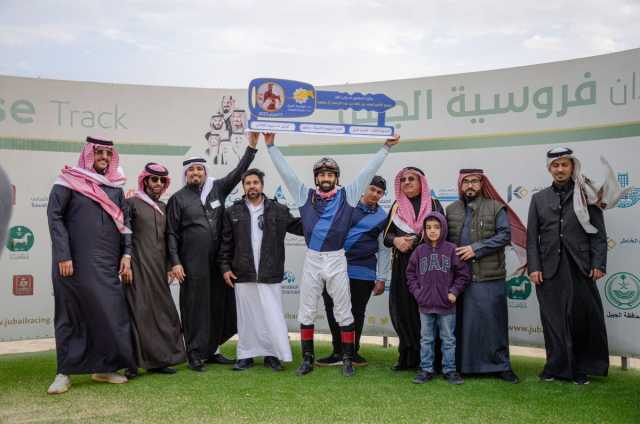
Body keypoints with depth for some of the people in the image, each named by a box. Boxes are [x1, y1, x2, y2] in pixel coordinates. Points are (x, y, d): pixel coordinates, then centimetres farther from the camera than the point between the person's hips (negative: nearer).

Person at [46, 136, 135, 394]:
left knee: (112, 313, 3)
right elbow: (54, 217, -6)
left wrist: (126, 254, 2)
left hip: (107, 264, 4)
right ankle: (64, 373, 11)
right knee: (70, 315, 3)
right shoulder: (68, 181, -1)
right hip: (75, 262, -4)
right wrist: (63, 256, -14)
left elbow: (124, 222, 13)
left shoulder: (115, 186, 12)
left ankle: (104, 367, 15)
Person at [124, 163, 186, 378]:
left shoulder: (163, 206, 17)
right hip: (139, 264, -6)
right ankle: (134, 363, -1)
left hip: (158, 266, 6)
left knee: (160, 308, 5)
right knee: (138, 310, -6)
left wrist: (169, 264, 14)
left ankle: (158, 359, 12)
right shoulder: (132, 202, 0)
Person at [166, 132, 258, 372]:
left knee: (218, 306, 8)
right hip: (193, 263, -4)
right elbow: (171, 234, 0)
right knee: (195, 307, 0)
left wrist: (252, 144, -1)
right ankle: (195, 354, 8)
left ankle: (211, 350, 21)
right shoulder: (178, 199, 3)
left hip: (218, 262, 4)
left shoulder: (217, 189, 11)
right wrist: (175, 262, -8)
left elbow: (239, 171, 7)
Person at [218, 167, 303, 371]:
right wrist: (225, 267, 2)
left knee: (273, 316, 2)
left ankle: (272, 354, 14)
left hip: (270, 275, -1)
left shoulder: (279, 210, 4)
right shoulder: (233, 212, 7)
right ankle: (246, 355, 21)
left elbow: (300, 227, 5)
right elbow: (226, 243, 7)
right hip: (243, 275, 1)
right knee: (246, 316, 9)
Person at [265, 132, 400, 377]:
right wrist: (271, 146, 3)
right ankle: (307, 359, 18)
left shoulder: (347, 195, 2)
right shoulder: (305, 195, 5)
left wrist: (386, 148, 0)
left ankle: (347, 359, 15)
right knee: (306, 312, 6)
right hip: (311, 260, 2)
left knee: (343, 312, 5)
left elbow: (367, 172, 2)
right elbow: (286, 172, 5)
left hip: (336, 260, -1)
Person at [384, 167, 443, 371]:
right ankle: (407, 356, 10)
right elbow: (387, 235, 14)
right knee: (403, 309, 0)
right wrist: (396, 240, -9)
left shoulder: (433, 205, 6)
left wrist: (414, 240, -13)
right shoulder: (397, 207, 16)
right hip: (402, 266, 3)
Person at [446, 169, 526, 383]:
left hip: (489, 277, -3)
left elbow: (505, 235, -6)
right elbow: (445, 239, 14)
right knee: (461, 322, 8)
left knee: (493, 320, -1)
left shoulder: (496, 208, 3)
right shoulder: (451, 210, 13)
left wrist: (476, 248, -12)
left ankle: (500, 365, 11)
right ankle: (461, 364, 20)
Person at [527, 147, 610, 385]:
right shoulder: (539, 199, 11)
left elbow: (598, 233, 2)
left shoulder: (586, 195, 6)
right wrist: (533, 267, -2)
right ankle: (556, 367, 15)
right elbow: (532, 237, 7)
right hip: (549, 269, 1)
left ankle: (581, 369, 14)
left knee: (582, 317, 1)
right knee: (553, 319, 4)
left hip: (580, 267, -1)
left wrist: (598, 264, -6)